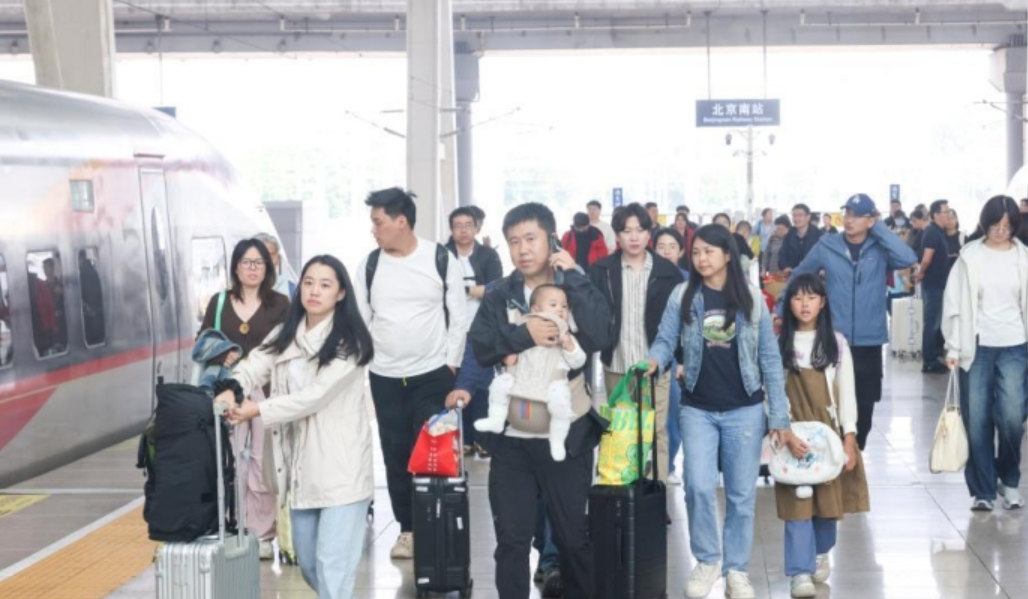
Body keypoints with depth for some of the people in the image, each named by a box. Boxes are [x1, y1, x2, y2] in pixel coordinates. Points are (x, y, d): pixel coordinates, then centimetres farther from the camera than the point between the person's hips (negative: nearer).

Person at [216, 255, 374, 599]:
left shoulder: (349, 341, -9)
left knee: (332, 562, -10)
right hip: (302, 463, 7)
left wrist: (258, 410, -21)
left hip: (340, 465, -7)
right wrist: (232, 390, -26)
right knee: (307, 562, 15)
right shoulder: (286, 334, 11)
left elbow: (315, 395, -17)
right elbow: (255, 366, -4)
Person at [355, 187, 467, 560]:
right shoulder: (369, 265, 1)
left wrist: (451, 363, -3)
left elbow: (458, 317, -1)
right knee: (396, 455, 7)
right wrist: (365, 361, 2)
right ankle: (407, 528, 19)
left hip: (433, 375, -3)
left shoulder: (442, 260, -5)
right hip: (384, 377, 3)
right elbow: (361, 319, 8)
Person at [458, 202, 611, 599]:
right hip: (511, 434, 1)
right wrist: (523, 335, -22)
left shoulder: (575, 289, 0)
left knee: (573, 532, 12)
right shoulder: (499, 295, 4)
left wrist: (571, 276, -16)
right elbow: (480, 347, -9)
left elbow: (600, 337, -18)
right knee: (511, 536, 7)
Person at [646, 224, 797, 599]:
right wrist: (654, 360, -27)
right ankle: (707, 560, 13)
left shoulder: (751, 298, -2)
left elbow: (769, 358, 0)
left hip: (744, 409, 0)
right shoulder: (682, 296, -1)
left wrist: (779, 417, -2)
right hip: (697, 408, 0)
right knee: (699, 486, -9)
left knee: (741, 493, 5)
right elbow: (665, 340, -2)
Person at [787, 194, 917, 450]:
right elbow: (798, 277, 11)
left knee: (863, 408, 10)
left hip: (869, 343, 1)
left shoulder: (880, 249, -1)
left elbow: (908, 258, -21)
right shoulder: (827, 246, -1)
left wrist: (878, 228, -14)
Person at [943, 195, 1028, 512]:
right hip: (977, 346, -1)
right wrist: (953, 347, -5)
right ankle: (982, 489, 12)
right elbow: (955, 304, -1)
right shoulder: (970, 256, -2)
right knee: (977, 421, 1)